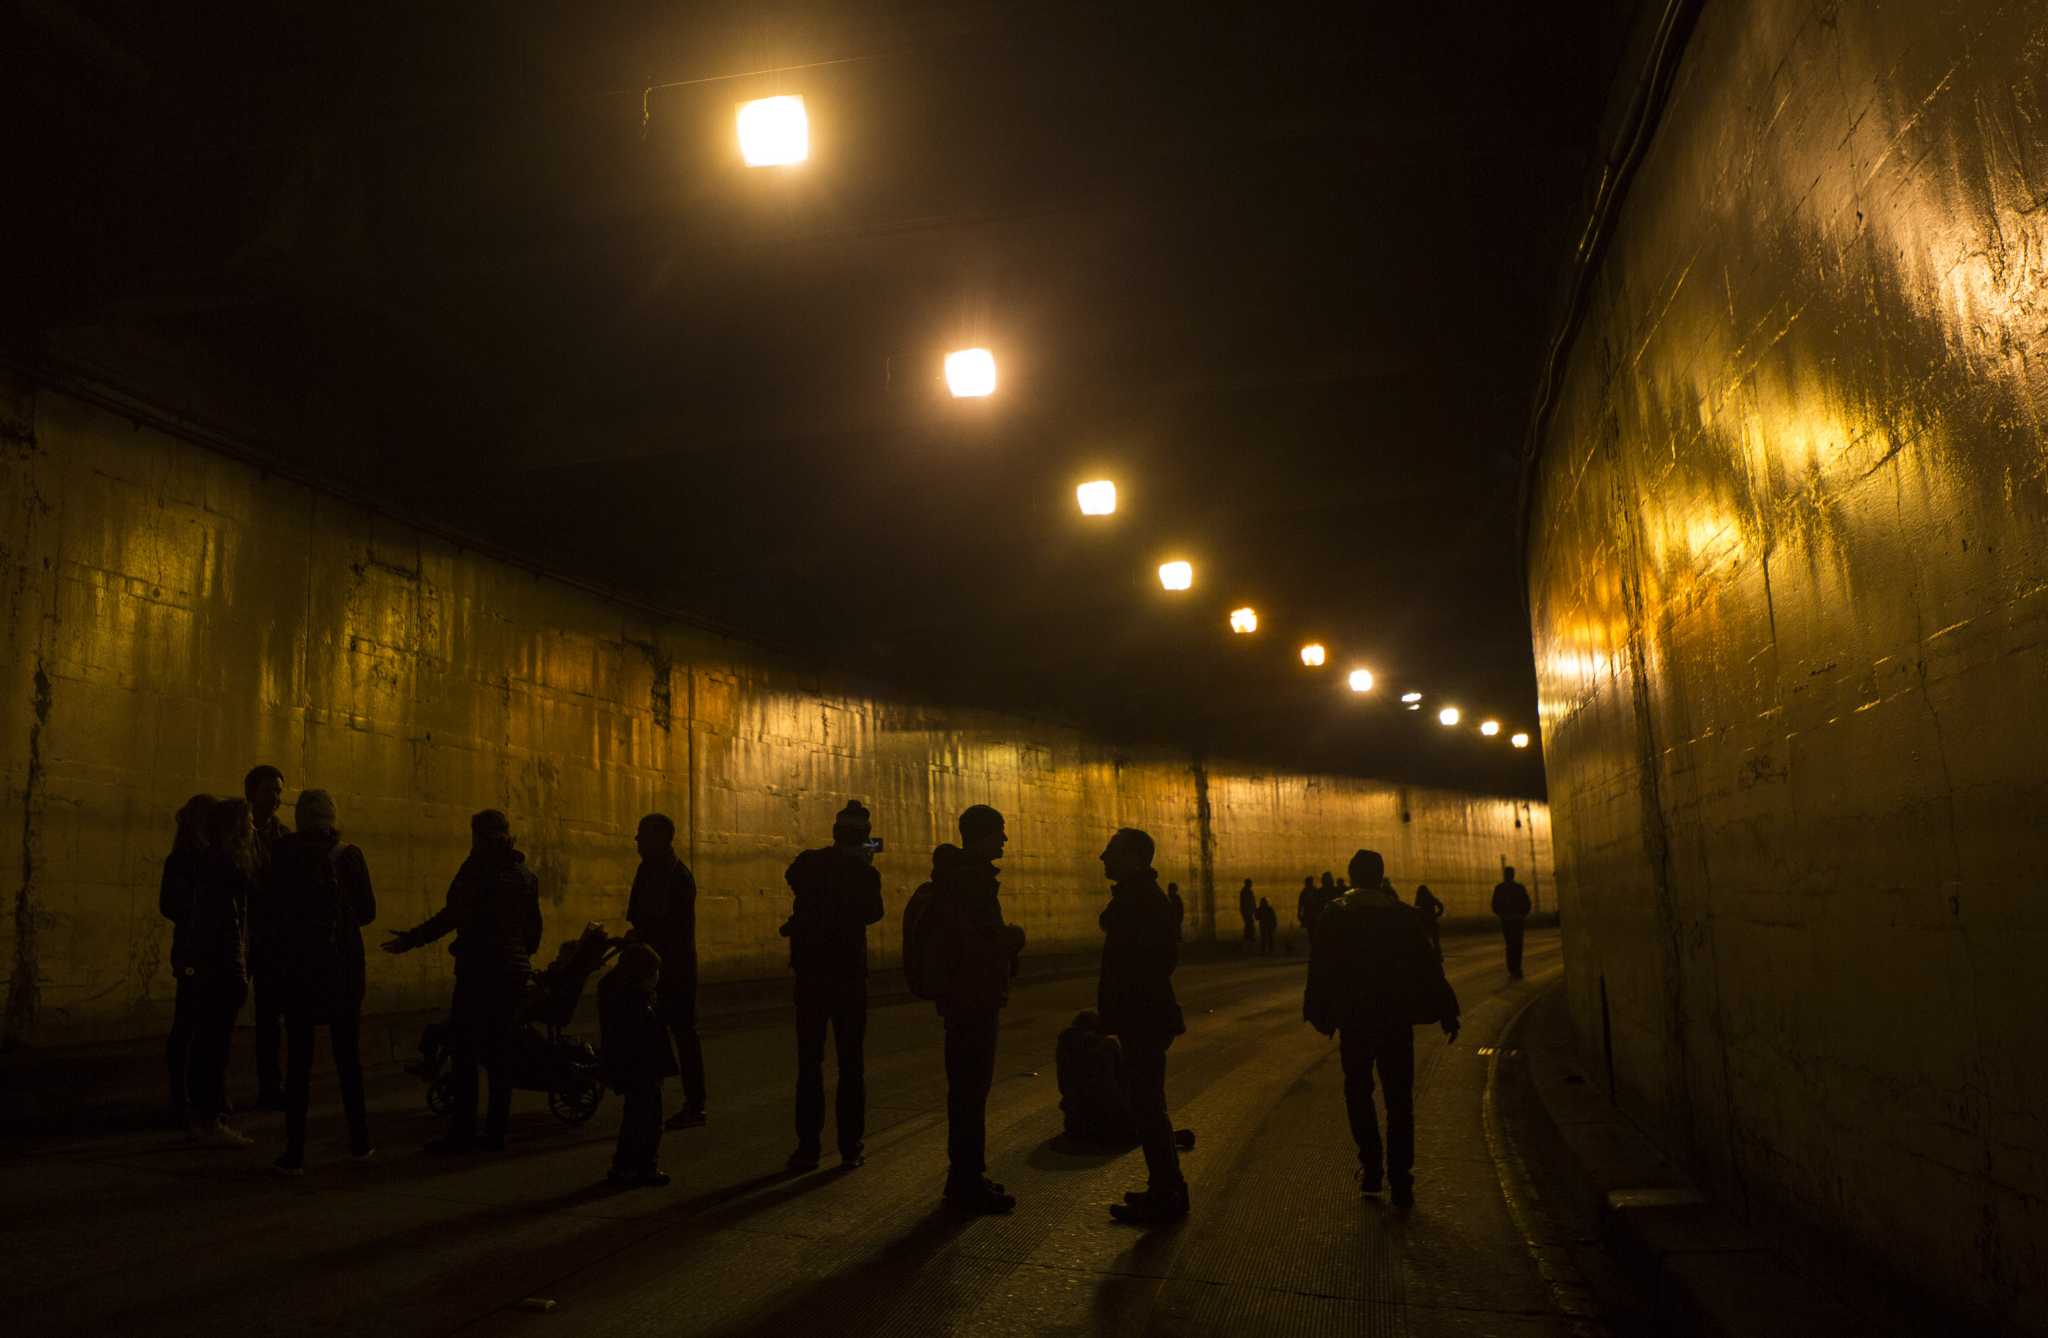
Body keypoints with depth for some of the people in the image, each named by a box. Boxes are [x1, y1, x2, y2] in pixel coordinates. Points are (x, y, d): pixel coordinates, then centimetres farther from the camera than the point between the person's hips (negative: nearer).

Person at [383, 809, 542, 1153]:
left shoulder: (480, 866, -9)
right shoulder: (526, 875, 12)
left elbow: (453, 914, -17)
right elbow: (533, 931, 16)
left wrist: (412, 938, -13)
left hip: (480, 970, -7)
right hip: (514, 972, 7)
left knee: (463, 1052, -1)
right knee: (497, 1053, 11)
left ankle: (462, 1132, -1)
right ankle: (496, 1132, 11)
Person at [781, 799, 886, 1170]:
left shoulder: (808, 863, -4)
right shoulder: (865, 874, -10)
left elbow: (793, 879, 19)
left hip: (810, 974, 2)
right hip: (849, 976, -1)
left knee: (809, 1062, 7)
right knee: (851, 1063, 8)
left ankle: (808, 1147, 6)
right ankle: (850, 1146, 9)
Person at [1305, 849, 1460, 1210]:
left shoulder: (1335, 914, -4)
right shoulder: (1401, 913, -2)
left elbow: (1320, 968, -3)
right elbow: (1427, 965, -3)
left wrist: (1320, 1014, 7)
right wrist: (1446, 1012, 2)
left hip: (1353, 1019, -1)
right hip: (1397, 1018, 1)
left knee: (1358, 1090, 16)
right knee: (1399, 1098, 7)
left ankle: (1370, 1168, 10)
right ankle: (1400, 1180, 4)